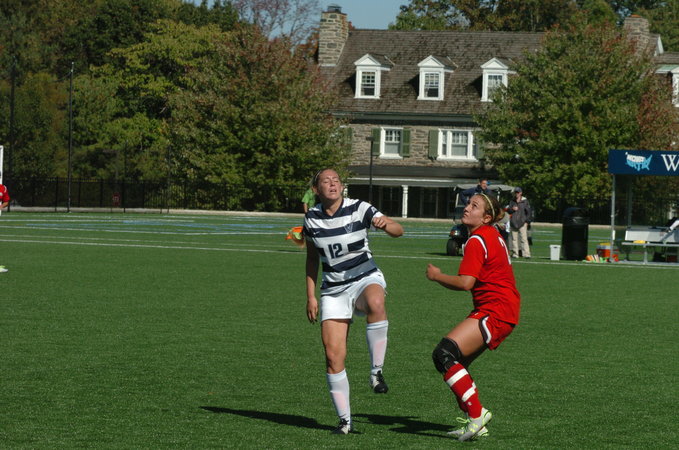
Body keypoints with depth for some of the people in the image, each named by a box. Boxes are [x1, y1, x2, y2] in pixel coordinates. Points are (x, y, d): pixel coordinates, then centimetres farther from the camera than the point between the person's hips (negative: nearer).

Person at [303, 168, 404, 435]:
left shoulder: (359, 209, -8)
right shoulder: (312, 219, 2)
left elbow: (398, 231, -14)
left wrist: (385, 224, -37)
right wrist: (311, 296, 11)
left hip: (365, 279, -3)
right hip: (333, 290, 3)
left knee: (376, 303, -41)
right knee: (333, 354, -9)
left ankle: (376, 372, -29)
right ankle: (344, 420, 3)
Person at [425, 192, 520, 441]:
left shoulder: (477, 241, -13)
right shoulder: (493, 235, 18)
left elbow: (465, 282, -20)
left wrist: (437, 276, -5)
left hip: (495, 312, -11)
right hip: (505, 311, 11)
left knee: (444, 354, -18)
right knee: (457, 362, 14)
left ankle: (476, 414, -18)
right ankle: (474, 423, 16)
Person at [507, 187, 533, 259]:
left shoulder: (525, 201, 3)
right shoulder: (512, 201, 13)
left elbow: (529, 212, 5)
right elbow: (508, 210, 12)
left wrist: (527, 221, -1)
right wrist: (512, 209, -10)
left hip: (522, 223, -4)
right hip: (513, 223, 4)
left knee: (524, 238, -12)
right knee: (514, 239, 5)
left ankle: (526, 253, -15)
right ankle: (515, 253, 11)